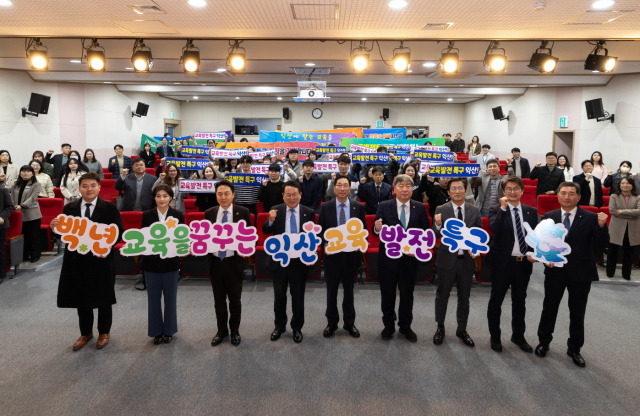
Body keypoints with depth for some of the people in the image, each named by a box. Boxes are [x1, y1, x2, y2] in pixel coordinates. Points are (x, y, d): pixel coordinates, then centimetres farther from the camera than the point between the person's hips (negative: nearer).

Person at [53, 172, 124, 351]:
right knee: (81, 298, 14)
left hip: (101, 260, -3)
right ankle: (86, 333, 35)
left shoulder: (109, 208, -5)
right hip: (77, 260, 3)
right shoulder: (69, 208, 3)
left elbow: (119, 232, -6)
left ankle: (104, 332, 32)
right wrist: (55, 227, -16)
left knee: (103, 298, 11)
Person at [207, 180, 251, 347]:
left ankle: (235, 330, 33)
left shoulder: (243, 212, -6)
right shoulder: (209, 213, 2)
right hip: (215, 263, 3)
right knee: (219, 300, 16)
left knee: (235, 300, 14)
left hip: (234, 263, -2)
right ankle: (221, 330, 34)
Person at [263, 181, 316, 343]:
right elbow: (266, 231, -11)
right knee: (279, 296, 16)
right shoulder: (276, 210, -4)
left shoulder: (309, 213, -4)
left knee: (298, 296, 12)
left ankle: (297, 328, 31)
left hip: (299, 260, -1)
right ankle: (279, 326, 36)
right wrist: (270, 220, -32)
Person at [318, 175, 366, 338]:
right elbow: (319, 230, 1)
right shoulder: (325, 207, -2)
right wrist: (325, 245, -13)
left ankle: (349, 323, 29)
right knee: (331, 290, 10)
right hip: (332, 254, 0)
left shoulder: (359, 207, 0)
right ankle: (331, 323, 26)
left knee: (349, 290, 14)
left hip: (351, 254, 1)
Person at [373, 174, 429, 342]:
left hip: (410, 257, 1)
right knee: (387, 293, 11)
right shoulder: (384, 206, -5)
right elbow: (376, 231, -8)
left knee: (407, 293, 14)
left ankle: (405, 326, 32)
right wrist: (377, 229, -31)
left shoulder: (420, 208, -1)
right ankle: (388, 325, 30)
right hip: (388, 257, -1)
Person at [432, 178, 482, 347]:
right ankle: (440, 328, 27)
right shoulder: (441, 210, -6)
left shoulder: (475, 211, 1)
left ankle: (462, 330, 30)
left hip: (467, 260, 2)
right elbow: (437, 235, -10)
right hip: (447, 259, -2)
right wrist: (437, 225, -31)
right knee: (442, 295, 10)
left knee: (464, 297, 14)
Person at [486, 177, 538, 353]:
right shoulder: (497, 211, -5)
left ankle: (518, 335, 34)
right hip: (502, 262, -3)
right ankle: (495, 336, 24)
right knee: (496, 300, 8)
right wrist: (503, 208, -24)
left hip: (523, 263, 4)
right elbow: (494, 228, -25)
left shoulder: (531, 212, 7)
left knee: (520, 301, 17)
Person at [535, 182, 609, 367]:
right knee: (549, 308, 13)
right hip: (555, 271, 1)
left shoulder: (590, 218, -6)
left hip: (580, 273, -1)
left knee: (577, 313, 12)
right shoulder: (549, 217, 0)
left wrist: (602, 226, -24)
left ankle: (574, 349, 30)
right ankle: (544, 342, 33)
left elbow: (600, 247, -10)